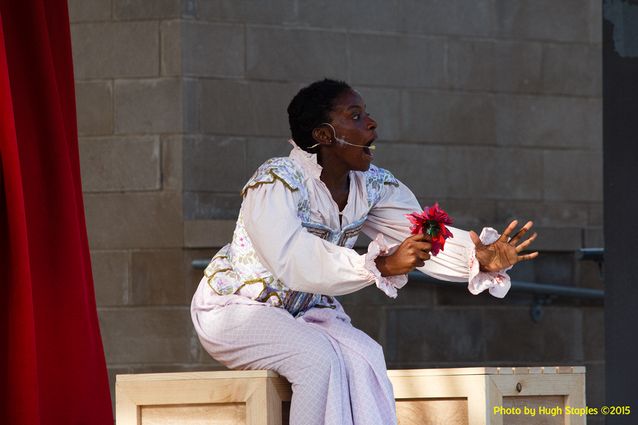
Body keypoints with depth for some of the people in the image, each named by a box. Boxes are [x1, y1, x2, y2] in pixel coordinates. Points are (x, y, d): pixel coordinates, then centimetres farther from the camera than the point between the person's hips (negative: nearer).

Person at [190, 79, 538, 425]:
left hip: (304, 313, 6)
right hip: (237, 309, -6)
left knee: (363, 359, -24)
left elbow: (423, 238, -8)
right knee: (318, 358, -32)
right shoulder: (275, 184, -25)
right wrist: (383, 265, -46)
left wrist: (481, 258, -29)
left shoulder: (373, 186, -1)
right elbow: (294, 264, -39)